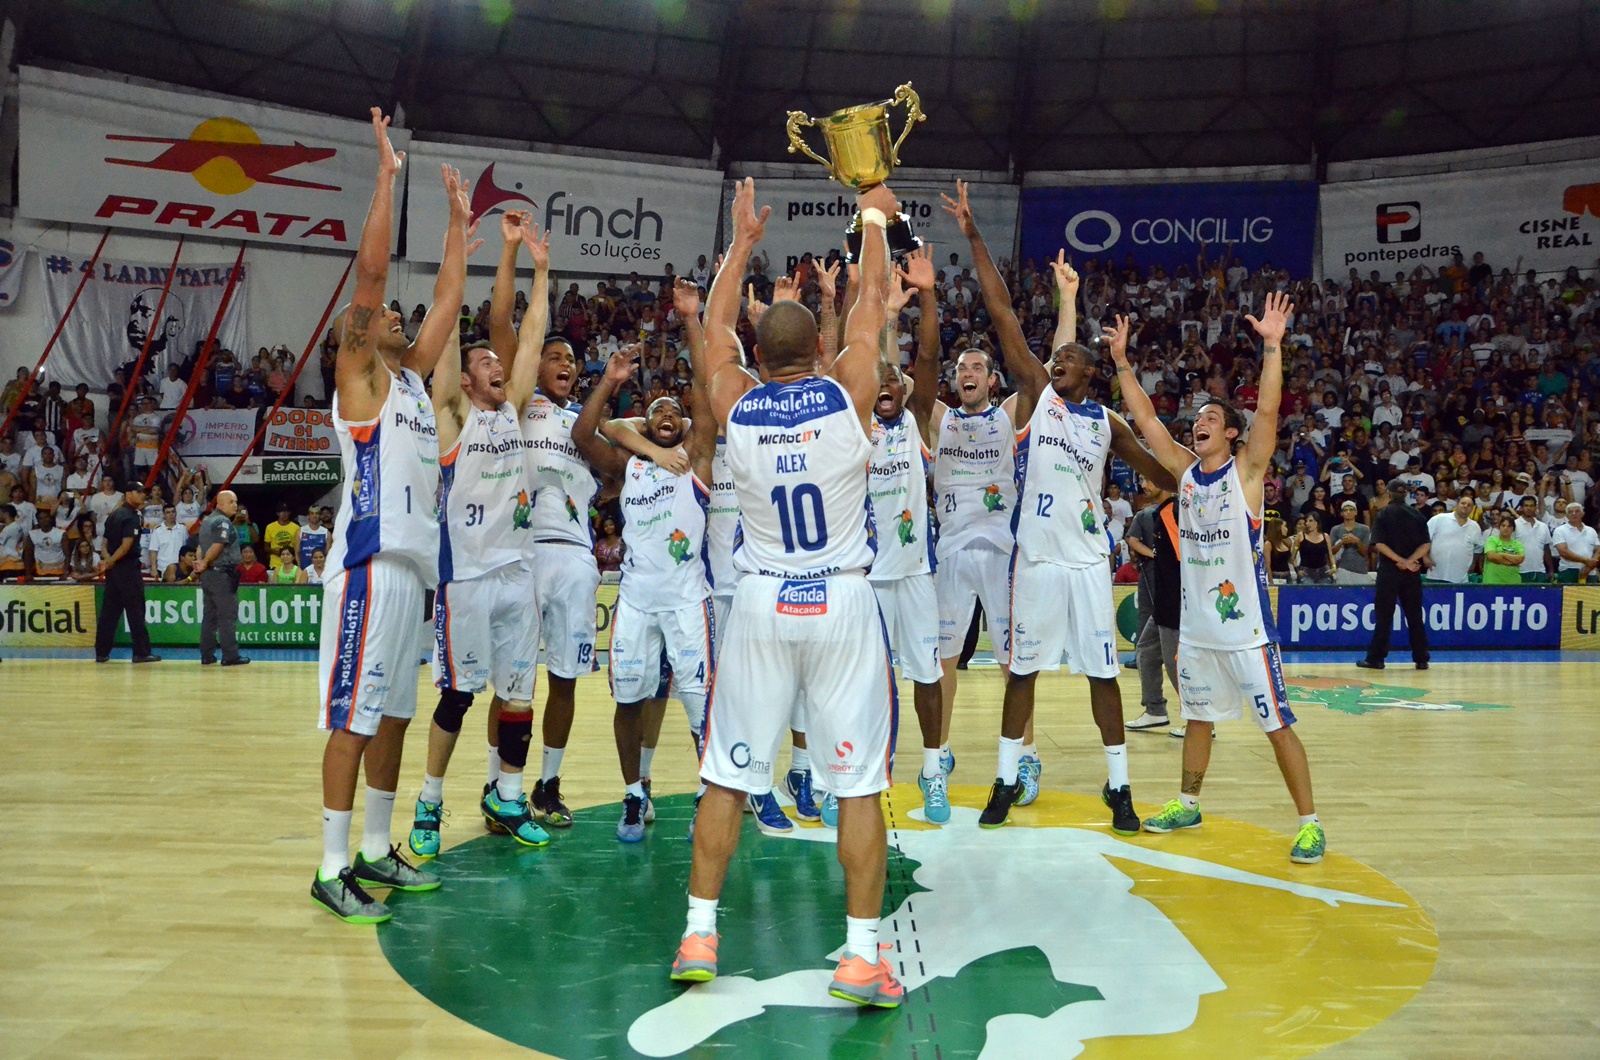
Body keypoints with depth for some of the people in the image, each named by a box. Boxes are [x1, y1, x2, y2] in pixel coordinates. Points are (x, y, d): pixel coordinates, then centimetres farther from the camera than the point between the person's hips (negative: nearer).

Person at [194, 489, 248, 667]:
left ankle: (207, 655, 13)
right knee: (228, 616, -5)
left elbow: (201, 546, 15)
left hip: (208, 574, 9)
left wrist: (202, 563, -1)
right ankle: (230, 655, -4)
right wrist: (205, 563, -8)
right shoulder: (223, 522, -13)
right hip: (222, 574, -9)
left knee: (209, 616, 11)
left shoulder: (206, 521, 18)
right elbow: (217, 546, -22)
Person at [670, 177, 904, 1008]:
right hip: (843, 605, -2)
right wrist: (873, 216, 22)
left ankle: (698, 937, 17)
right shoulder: (848, 395, -6)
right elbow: (872, 299, 8)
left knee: (727, 776, 11)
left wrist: (742, 240, 27)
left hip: (761, 605, 2)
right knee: (859, 783, 3)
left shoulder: (734, 408, -2)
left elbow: (717, 324, 16)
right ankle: (861, 957, 4)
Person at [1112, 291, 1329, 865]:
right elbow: (1145, 418, 5)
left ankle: (1310, 822, 6)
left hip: (1245, 625, -6)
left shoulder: (1246, 470, -8)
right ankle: (1187, 805, 34)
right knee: (1198, 717, 20)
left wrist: (1272, 347, -31)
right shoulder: (1185, 469, 6)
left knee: (1277, 724, -2)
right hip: (1195, 623, 6)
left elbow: (1267, 411, -21)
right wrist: (1122, 361, 0)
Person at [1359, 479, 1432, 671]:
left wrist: (1402, 561, -13)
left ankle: (1376, 658, 0)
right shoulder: (1417, 515, 5)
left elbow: (1379, 544, -13)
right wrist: (1409, 561, -9)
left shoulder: (1383, 514, -2)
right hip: (1413, 572, 2)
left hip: (1389, 570, -2)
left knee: (1383, 616, 1)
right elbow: (1426, 545, -3)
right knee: (1415, 616, 9)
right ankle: (1421, 659, 11)